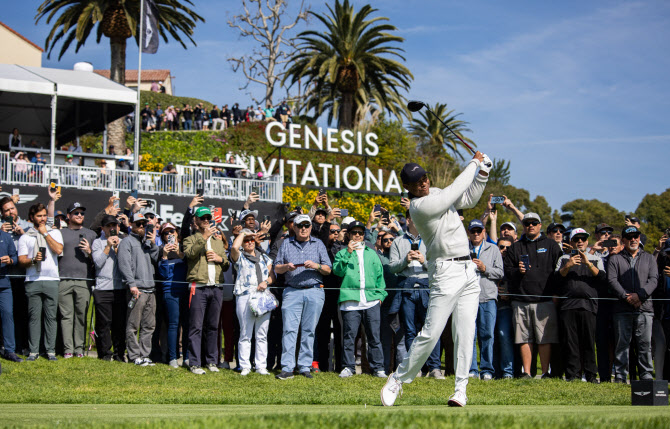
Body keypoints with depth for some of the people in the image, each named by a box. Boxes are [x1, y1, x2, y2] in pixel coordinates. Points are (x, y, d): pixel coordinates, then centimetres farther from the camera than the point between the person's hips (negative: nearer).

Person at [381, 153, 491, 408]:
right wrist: (474, 163, 0)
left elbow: (468, 198, 20)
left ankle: (461, 389, 5)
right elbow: (456, 189, -14)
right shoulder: (419, 206, -17)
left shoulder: (435, 193, 12)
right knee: (430, 334, -9)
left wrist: (483, 173, 7)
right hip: (446, 272, -8)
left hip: (468, 270, 8)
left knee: (465, 333, 2)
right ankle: (398, 379, 4)